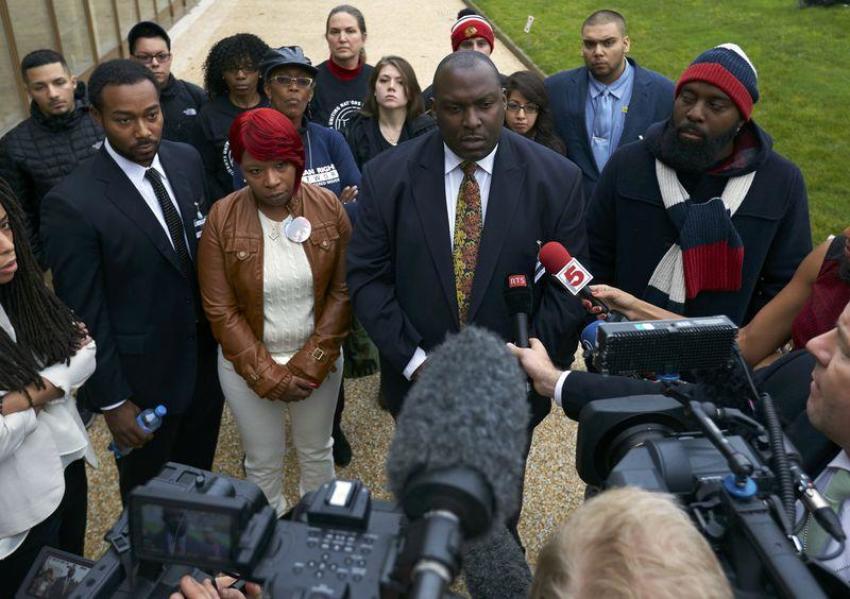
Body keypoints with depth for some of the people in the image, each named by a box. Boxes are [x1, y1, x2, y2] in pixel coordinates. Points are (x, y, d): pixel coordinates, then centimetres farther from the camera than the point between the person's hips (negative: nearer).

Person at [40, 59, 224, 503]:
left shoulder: (187, 159, -5)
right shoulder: (71, 204, -24)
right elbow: (84, 314, -17)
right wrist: (113, 400, -12)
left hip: (208, 353, 5)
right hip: (144, 374, -5)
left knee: (199, 469, 27)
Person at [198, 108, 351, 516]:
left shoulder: (328, 207, -12)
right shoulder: (222, 219, -15)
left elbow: (343, 291, -8)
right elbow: (221, 310, -12)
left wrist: (313, 361, -14)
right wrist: (266, 374, -15)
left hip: (318, 359, 1)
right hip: (248, 363, -1)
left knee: (317, 451, 22)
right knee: (263, 461, 18)